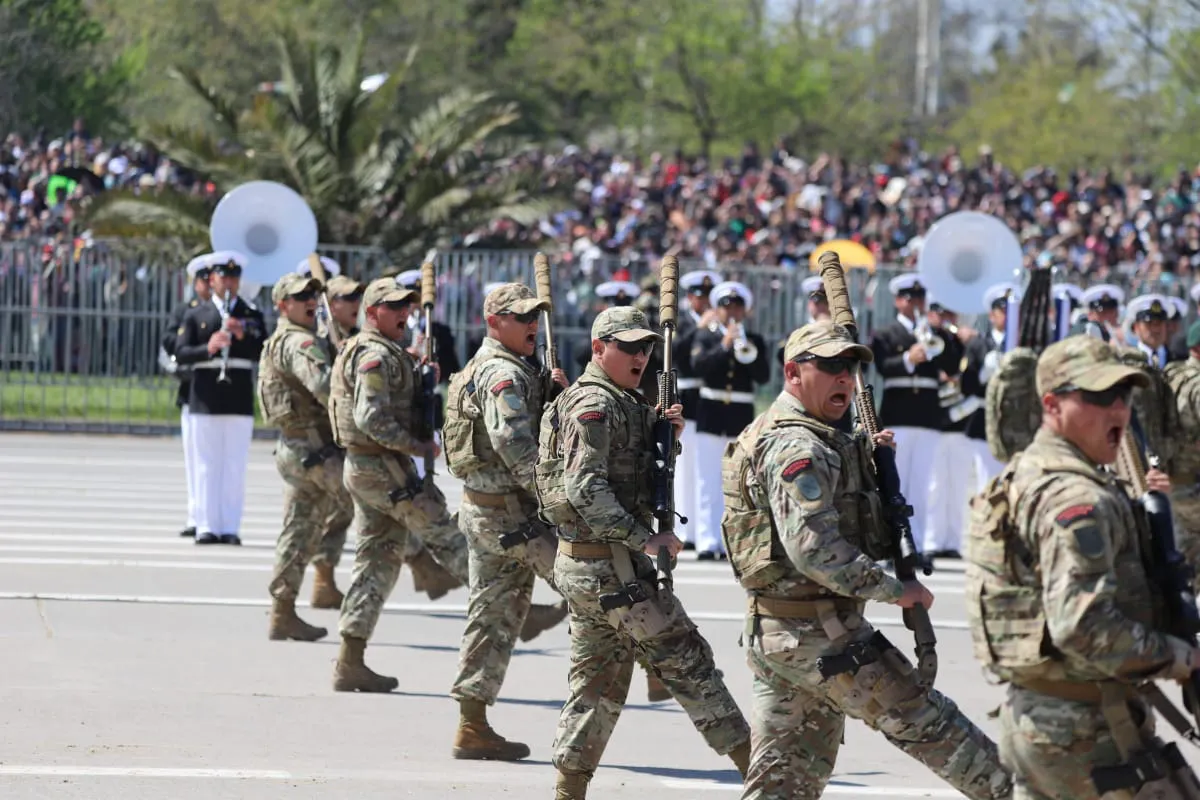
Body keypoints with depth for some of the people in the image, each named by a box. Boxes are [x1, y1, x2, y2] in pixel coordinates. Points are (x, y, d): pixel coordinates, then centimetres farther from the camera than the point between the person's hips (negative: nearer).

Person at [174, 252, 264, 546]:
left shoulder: (252, 316, 12)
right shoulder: (196, 315, 11)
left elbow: (264, 353, 2)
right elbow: (181, 353, 0)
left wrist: (242, 336, -15)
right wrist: (208, 348, -17)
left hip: (240, 400, 0)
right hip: (206, 400, 0)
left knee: (235, 466, -2)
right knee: (207, 465, 0)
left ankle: (230, 528, 0)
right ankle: (206, 527, 2)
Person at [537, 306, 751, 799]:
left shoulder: (623, 403, 17)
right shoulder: (594, 405, -14)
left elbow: (640, 475, 24)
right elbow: (585, 489, -23)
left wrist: (666, 437, 6)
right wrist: (645, 539, -22)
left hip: (581, 565, 10)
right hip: (610, 567, -10)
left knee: (598, 681, 11)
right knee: (685, 657, -5)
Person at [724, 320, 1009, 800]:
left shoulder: (769, 434, 16)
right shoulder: (797, 447, -17)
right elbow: (813, 548, -26)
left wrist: (862, 453, 15)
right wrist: (894, 590, -19)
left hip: (770, 630, 10)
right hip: (818, 633, -10)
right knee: (920, 717, 0)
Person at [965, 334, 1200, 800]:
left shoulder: (1024, 477, 13)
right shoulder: (1076, 498, -19)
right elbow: (1082, 625, -28)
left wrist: (1137, 504, 9)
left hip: (1025, 711, 10)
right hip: (1087, 727, -10)